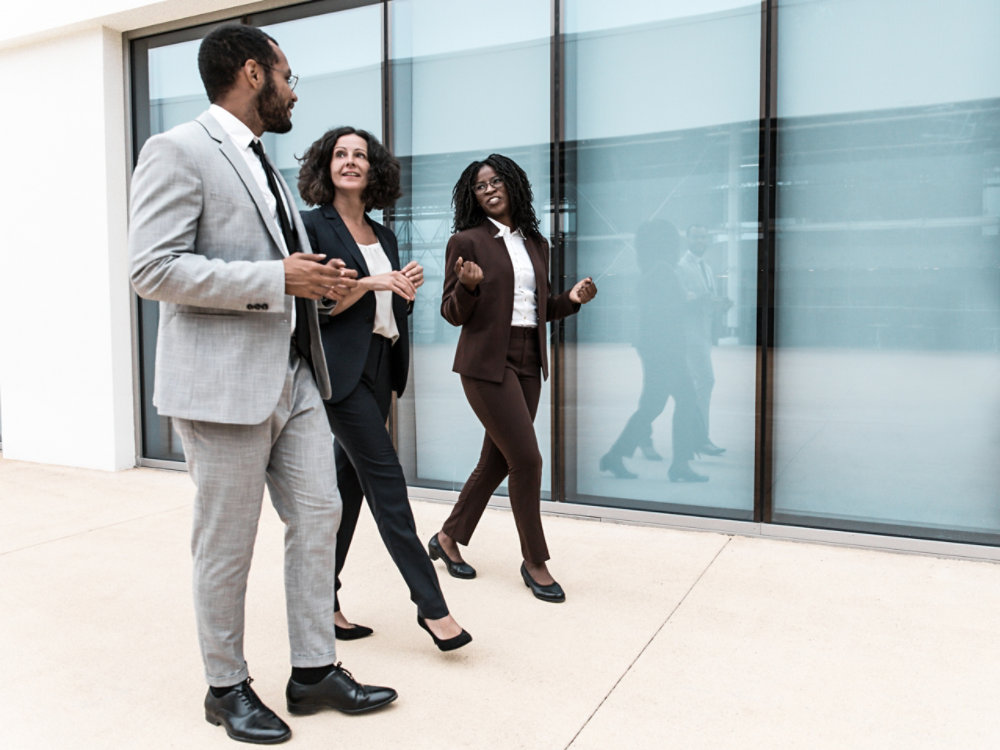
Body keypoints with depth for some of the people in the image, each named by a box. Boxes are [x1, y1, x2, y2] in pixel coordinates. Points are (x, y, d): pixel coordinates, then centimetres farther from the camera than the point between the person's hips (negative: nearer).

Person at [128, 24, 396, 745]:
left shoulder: (264, 164, 20)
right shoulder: (178, 151, -7)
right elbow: (153, 267, -17)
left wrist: (316, 280, 8)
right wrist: (276, 280, -19)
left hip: (294, 378, 8)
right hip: (224, 383, -8)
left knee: (319, 518, 9)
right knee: (227, 546, 4)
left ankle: (315, 671, 23)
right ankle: (227, 687, 24)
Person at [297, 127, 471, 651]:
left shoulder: (383, 236, 16)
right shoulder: (313, 225, -4)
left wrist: (406, 290, 0)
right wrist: (367, 283, -20)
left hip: (379, 369, 7)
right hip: (341, 368, -7)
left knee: (349, 484, 9)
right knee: (386, 481, -8)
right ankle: (431, 604, -2)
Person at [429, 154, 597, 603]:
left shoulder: (535, 244, 14)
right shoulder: (467, 242, -4)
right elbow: (453, 314, -4)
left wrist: (570, 299, 1)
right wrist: (468, 286, -24)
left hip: (528, 363, 7)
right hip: (487, 362, -6)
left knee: (498, 460, 10)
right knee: (526, 458, -8)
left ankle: (448, 539, 28)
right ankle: (535, 562, 9)